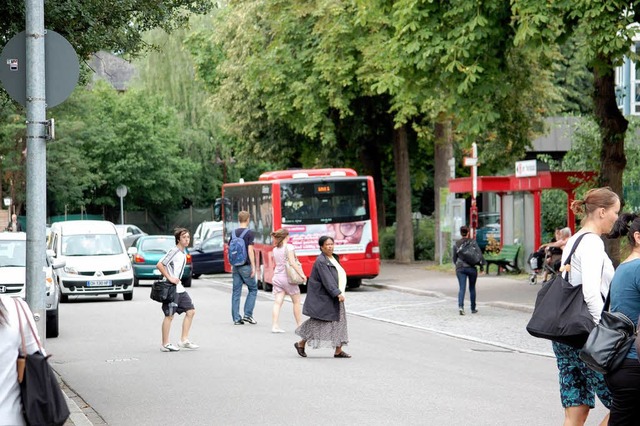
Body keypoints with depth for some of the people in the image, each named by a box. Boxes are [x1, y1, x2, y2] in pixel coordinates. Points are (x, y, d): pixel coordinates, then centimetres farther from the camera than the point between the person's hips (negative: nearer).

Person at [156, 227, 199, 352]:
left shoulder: (183, 254, 15)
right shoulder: (174, 251, -13)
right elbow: (159, 265, -19)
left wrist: (177, 280, 11)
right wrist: (170, 278, -20)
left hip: (179, 289, 9)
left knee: (191, 311, 7)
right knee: (169, 315, -4)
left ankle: (184, 340, 11)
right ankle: (165, 344, 2)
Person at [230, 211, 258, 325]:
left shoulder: (233, 233, 8)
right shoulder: (249, 233, -9)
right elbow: (250, 250, -14)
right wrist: (253, 266, -11)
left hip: (236, 266, 5)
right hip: (245, 266, -5)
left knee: (236, 291, 6)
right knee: (253, 289, 9)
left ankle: (236, 318, 5)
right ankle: (247, 314, 1)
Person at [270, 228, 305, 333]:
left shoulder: (275, 250, 10)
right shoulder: (289, 247, -10)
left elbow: (276, 263, 14)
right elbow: (292, 262, -17)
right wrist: (301, 274, -15)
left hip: (277, 277, 6)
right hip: (288, 277, -6)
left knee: (278, 302, 0)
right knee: (296, 302, 9)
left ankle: (274, 325, -10)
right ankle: (299, 325, 15)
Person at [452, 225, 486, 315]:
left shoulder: (456, 244, 5)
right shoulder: (472, 242, -2)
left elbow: (454, 258, 13)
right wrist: (482, 265, 1)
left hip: (460, 268, 1)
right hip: (471, 267, -1)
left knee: (462, 288, -4)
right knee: (472, 288, 13)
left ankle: (460, 306, -27)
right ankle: (473, 309, 21)